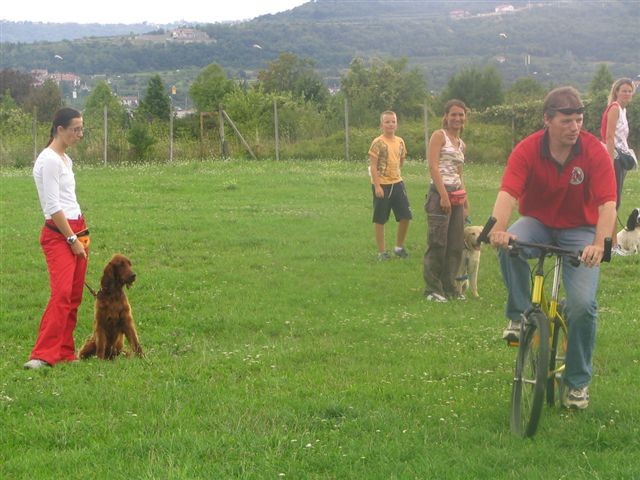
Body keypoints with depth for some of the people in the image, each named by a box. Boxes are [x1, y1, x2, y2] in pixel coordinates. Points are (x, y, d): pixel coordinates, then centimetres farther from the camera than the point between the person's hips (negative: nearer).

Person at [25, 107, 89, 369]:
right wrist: (72, 239, -15)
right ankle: (43, 355, -21)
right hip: (58, 234, -10)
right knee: (61, 294, -18)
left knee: (74, 296, 8)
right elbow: (53, 207, -17)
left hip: (76, 231, 10)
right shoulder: (49, 160, -13)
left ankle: (65, 351, 12)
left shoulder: (65, 159, 16)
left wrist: (80, 234, 18)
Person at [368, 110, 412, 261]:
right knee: (380, 219, 3)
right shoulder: (378, 143, -11)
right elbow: (373, 166, -13)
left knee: (406, 216, 5)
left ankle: (399, 247, 22)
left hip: (397, 183, 6)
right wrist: (377, 186, -18)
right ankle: (381, 252, 12)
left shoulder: (400, 142, 6)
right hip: (381, 185, -6)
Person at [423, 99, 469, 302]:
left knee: (456, 245, 7)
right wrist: (444, 196, -19)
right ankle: (432, 289, -1)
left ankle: (449, 287, 16)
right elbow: (433, 166, -12)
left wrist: (465, 202, 17)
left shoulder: (461, 144, 19)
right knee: (437, 242, -7)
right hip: (440, 193, -8)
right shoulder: (439, 136, -3)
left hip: (457, 195, 8)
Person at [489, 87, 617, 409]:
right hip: (538, 223, 1)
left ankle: (578, 382, 4)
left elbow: (607, 203, -26)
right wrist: (499, 228, -50)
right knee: (510, 246, -35)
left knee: (583, 304, -17)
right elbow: (508, 192, -30)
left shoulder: (594, 151, -18)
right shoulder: (527, 150, -17)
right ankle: (519, 316, -12)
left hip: (579, 230, 0)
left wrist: (599, 244, -44)